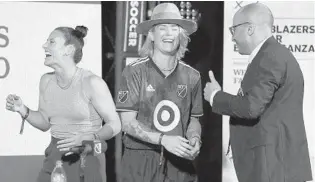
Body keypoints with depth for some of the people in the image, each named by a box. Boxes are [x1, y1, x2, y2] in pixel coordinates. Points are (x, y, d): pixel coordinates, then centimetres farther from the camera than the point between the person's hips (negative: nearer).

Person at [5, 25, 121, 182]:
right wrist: (23, 110, -4)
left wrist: (87, 139, -26)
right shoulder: (46, 81, 2)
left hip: (87, 159, -5)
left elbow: (115, 124, -10)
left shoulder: (92, 82, -16)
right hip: (55, 157, 5)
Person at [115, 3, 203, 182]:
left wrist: (194, 139, -8)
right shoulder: (134, 72, -5)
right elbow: (128, 123, -8)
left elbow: (193, 119, 13)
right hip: (141, 160, -2)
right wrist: (163, 139, -19)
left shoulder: (191, 76, 4)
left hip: (179, 161, 3)